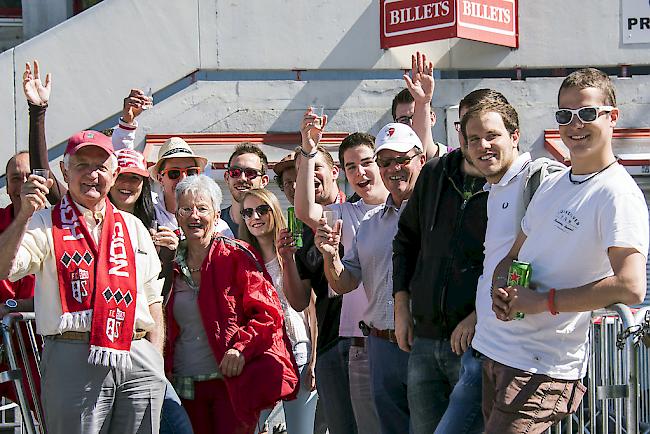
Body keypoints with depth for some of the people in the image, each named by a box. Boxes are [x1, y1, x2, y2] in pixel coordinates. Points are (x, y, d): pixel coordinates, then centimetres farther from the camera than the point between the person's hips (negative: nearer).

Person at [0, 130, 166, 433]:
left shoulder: (133, 227, 19)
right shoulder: (46, 224, 6)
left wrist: (156, 360, 8)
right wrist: (25, 214, -22)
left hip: (138, 361, 4)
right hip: (74, 360, -4)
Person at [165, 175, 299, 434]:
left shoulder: (236, 257, -2)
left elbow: (268, 313, -6)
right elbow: (164, 325, 18)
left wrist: (241, 347, -19)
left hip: (233, 382, -4)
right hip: (185, 387, 4)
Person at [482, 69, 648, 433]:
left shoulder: (619, 195, -12)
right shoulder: (550, 186, 15)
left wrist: (544, 301, -17)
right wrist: (501, 291, -2)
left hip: (546, 370, -8)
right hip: (499, 354, 8)